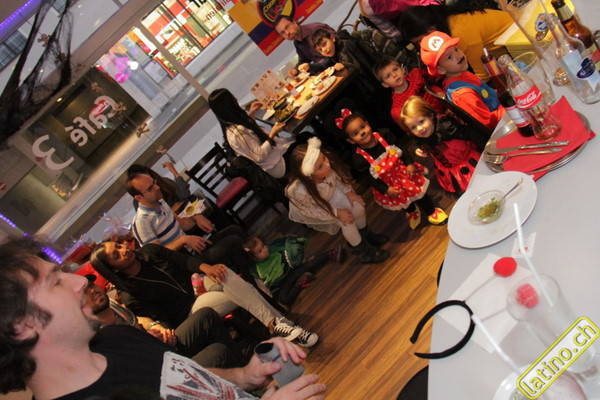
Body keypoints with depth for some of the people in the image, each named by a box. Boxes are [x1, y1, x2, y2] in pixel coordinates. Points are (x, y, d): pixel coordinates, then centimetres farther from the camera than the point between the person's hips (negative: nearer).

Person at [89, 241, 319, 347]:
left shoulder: (148, 252, 3)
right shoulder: (131, 297, -11)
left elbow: (184, 261, 0)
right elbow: (160, 321, -12)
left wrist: (205, 266, -20)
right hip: (188, 311, -5)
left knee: (225, 275, -29)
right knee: (236, 295, -31)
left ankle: (275, 321, -29)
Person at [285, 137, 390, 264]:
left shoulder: (328, 161, -35)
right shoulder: (300, 192, -45)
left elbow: (338, 176, -9)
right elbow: (310, 210, -24)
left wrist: (349, 192, -13)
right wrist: (337, 213, -21)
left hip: (331, 193, 5)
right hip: (310, 208, -5)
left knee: (358, 207, -3)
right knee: (347, 220, -15)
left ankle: (364, 235, 31)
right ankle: (362, 251, 14)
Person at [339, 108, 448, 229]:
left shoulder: (384, 135, -24)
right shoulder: (359, 159, -30)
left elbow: (399, 150, -8)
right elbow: (371, 178, -18)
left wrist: (409, 164, -15)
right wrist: (386, 190, -21)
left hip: (401, 170, 1)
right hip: (387, 183, -1)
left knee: (419, 191, 18)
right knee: (402, 199, 25)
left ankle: (431, 211, 50)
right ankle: (412, 212, 63)